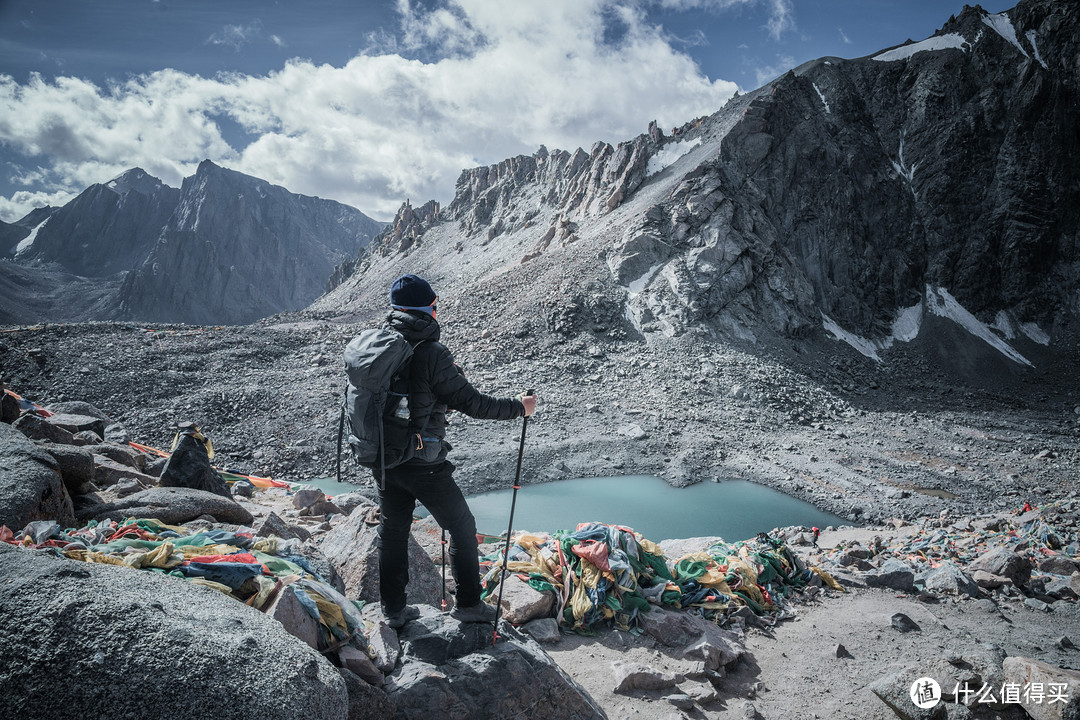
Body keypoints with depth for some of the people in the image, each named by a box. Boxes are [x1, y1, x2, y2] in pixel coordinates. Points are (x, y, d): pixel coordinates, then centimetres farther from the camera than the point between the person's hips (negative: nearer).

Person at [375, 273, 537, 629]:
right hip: (423, 465, -6)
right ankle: (468, 603, 23)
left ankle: (393, 609, 31)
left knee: (392, 531, 19)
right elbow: (471, 402, -18)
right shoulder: (430, 353, -21)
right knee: (462, 527, 13)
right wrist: (518, 407, -5)